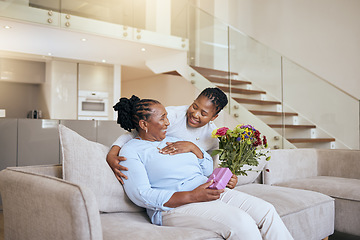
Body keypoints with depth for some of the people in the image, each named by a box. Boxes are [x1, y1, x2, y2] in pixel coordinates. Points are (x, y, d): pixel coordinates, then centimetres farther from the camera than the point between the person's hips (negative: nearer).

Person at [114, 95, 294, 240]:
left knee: (266, 211, -10)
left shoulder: (173, 141, 21)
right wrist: (191, 196, -22)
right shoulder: (131, 151, 1)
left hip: (210, 193, 7)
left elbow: (208, 170, 22)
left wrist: (192, 147, 1)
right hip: (175, 205, -7)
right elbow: (141, 195, -14)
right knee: (240, 222, -29)